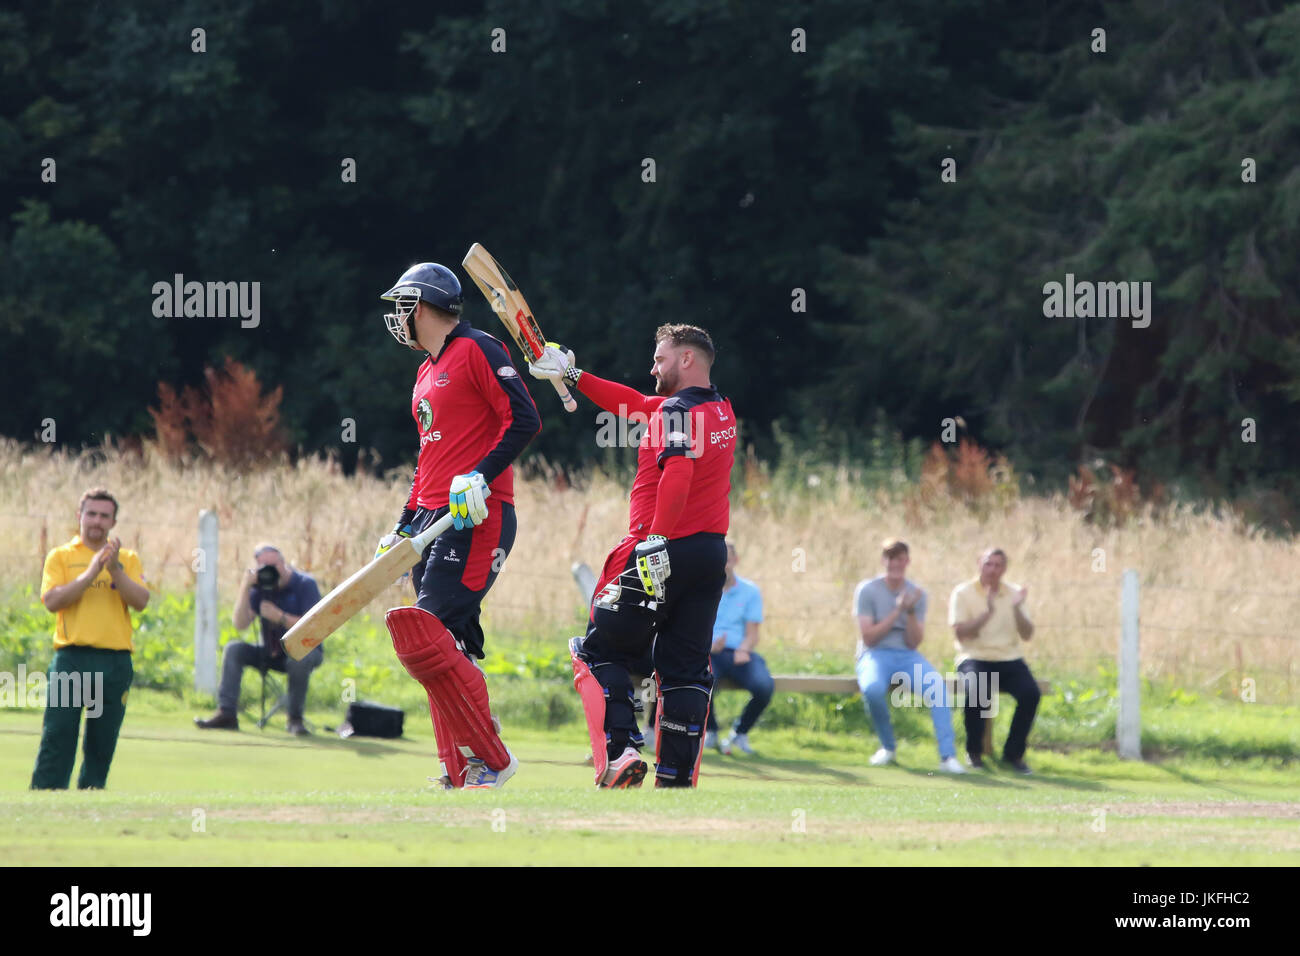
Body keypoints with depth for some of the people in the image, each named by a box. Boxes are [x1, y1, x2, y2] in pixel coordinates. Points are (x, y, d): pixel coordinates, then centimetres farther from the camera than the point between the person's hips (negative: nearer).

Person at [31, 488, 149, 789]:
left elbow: (140, 601, -1)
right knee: (57, 735, -9)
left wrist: (115, 570, -13)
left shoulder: (128, 559, 14)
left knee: (102, 742, 4)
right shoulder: (61, 556, 9)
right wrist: (90, 574, -14)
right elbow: (52, 601, -6)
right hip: (72, 658, -2)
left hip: (116, 660, 2)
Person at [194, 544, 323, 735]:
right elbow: (240, 624, -10)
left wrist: (279, 617, -26)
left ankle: (295, 718, -24)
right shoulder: (260, 587, -1)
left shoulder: (305, 584, -12)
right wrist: (245, 587, -18)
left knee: (300, 657, -39)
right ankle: (226, 714, -22)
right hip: (271, 653, 4)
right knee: (233, 650, -17)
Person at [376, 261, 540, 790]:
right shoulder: (427, 371, 22)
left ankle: (490, 760, -11)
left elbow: (524, 420, -14)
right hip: (435, 521, 9)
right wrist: (404, 528, 23)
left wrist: (481, 477, -24)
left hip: (478, 517, -9)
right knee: (445, 650, 5)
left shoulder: (477, 350, -6)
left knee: (427, 639, -18)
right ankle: (459, 776, 8)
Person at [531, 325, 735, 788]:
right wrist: (572, 377, 26)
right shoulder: (721, 411, 15)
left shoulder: (678, 411, -12)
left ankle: (619, 753, -13)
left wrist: (657, 541, -33)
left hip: (662, 553, -8)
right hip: (712, 553, 8)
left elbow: (678, 474, -29)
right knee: (685, 667, 9)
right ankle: (678, 777, 4)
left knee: (601, 651, 3)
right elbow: (635, 405, 24)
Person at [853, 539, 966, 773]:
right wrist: (897, 611, -12)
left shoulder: (917, 595, 7)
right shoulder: (867, 591, -1)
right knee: (873, 688, -38)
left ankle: (947, 756, -33)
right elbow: (868, 637, -7)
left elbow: (913, 642, 1)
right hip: (875, 656, -2)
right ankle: (887, 747, -11)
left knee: (937, 684, -30)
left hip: (907, 657, 2)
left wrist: (911, 612, -15)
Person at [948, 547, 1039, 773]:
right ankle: (974, 752, -12)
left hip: (1009, 660, 3)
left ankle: (1014, 754, -10)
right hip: (975, 659, -3)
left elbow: (1027, 634, 5)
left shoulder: (1013, 593, 12)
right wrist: (987, 613, -21)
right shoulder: (963, 593, 2)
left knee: (1030, 692, -26)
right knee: (975, 691, -35)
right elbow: (961, 633, -9)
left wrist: (1017, 609, -12)